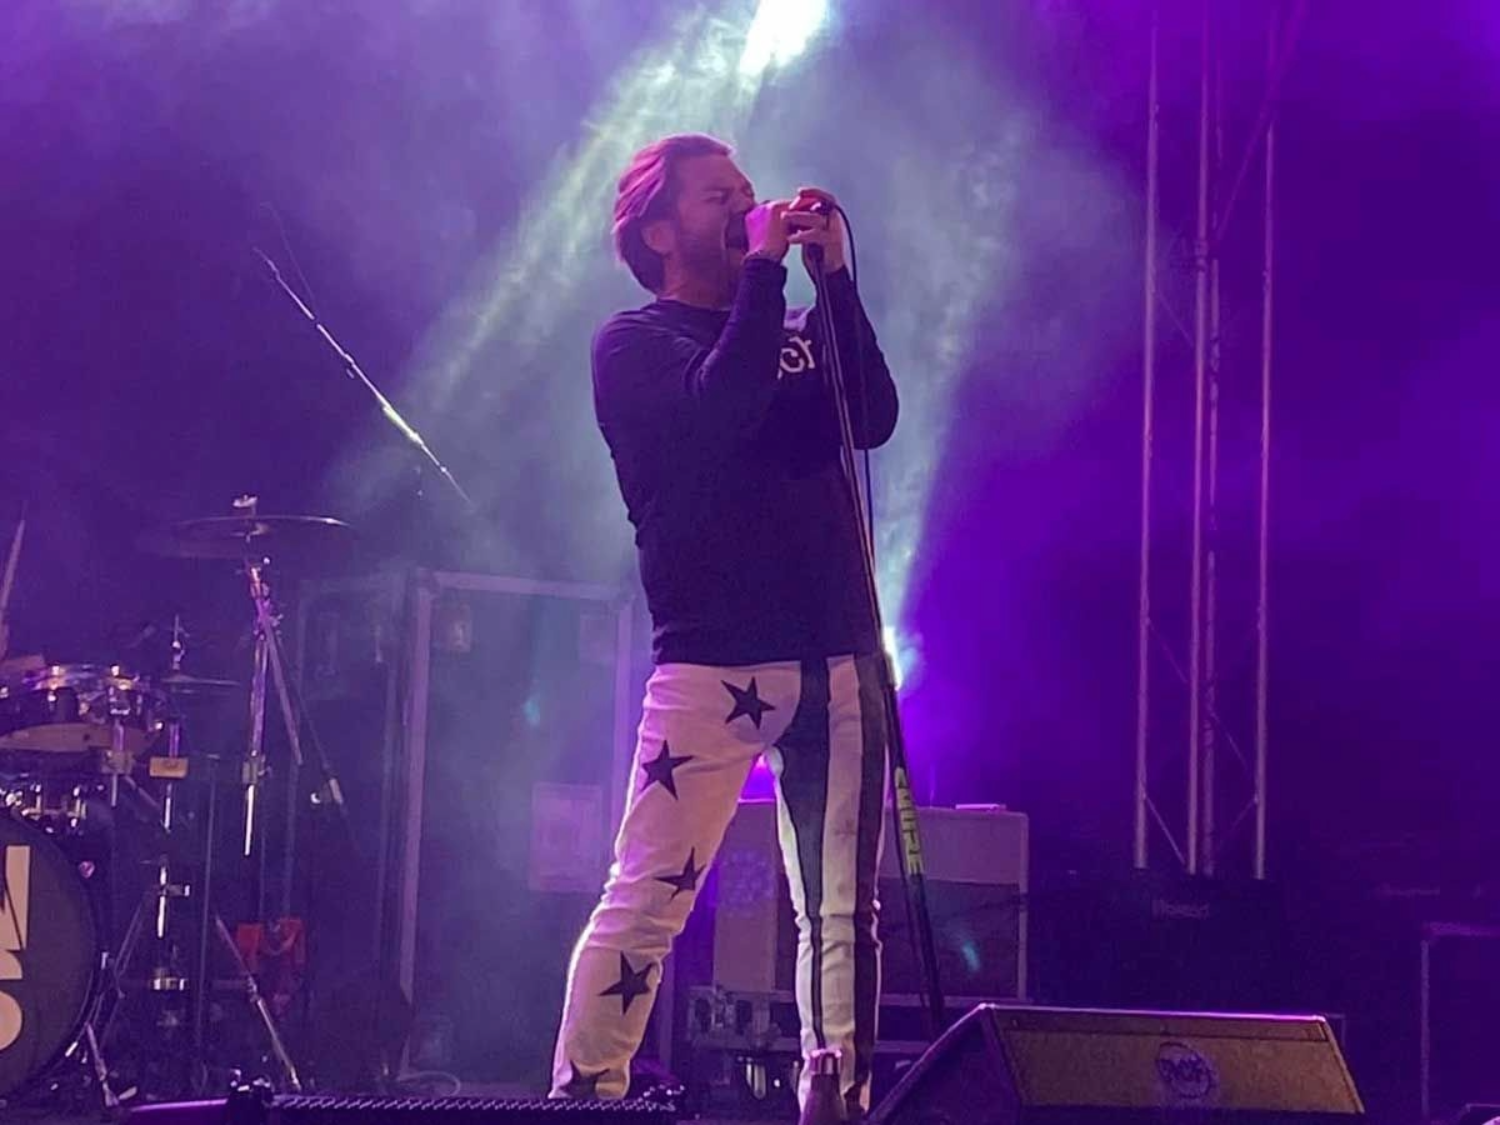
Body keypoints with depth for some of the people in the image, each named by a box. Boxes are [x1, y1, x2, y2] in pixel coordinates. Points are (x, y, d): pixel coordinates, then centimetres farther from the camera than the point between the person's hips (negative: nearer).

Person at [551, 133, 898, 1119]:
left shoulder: (795, 333, 20)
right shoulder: (635, 345, 5)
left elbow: (874, 418, 2)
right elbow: (716, 411, -15)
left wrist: (834, 277, -1)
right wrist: (765, 269, -9)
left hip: (835, 659, 5)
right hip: (711, 663, -5)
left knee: (844, 911, 4)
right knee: (647, 900, -11)